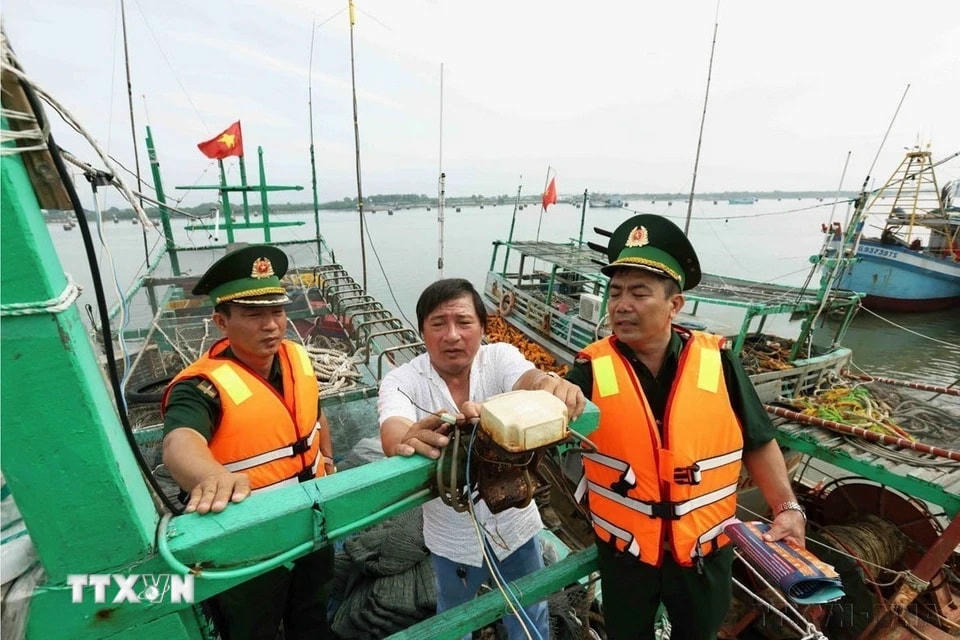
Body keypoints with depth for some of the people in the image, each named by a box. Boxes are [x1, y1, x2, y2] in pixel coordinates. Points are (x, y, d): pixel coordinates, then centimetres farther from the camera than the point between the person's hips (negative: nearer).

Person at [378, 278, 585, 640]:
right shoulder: (401, 381, -19)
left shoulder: (500, 357, -16)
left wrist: (550, 387, -60)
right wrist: (408, 442, -60)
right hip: (453, 537, 0)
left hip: (514, 524, 1)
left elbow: (528, 381, -36)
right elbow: (394, 433, -37)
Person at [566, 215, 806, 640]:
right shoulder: (594, 368, -17)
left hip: (704, 547, 1)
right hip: (624, 549, -1)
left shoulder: (717, 361, -13)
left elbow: (757, 442, -2)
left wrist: (787, 506, -8)